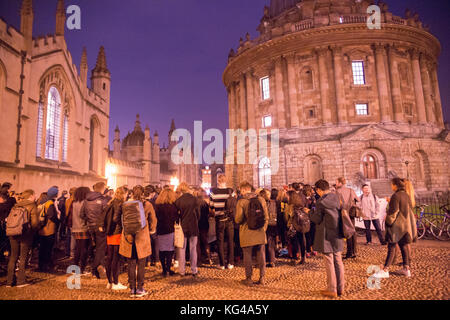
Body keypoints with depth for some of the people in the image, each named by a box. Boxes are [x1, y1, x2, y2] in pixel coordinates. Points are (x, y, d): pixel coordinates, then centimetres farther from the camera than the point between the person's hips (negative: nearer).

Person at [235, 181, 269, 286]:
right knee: (261, 254, 12)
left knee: (247, 255, 8)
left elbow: (238, 219, -11)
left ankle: (249, 279, 16)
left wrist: (237, 220, 12)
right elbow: (266, 217, 6)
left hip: (246, 233, -3)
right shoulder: (261, 199, 1)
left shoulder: (241, 201, -11)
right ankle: (262, 278, 19)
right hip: (260, 232, 4)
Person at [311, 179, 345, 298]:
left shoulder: (321, 202, -18)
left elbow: (317, 219, -12)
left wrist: (312, 213, 6)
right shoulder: (336, 197, 2)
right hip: (338, 235, 7)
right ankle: (340, 288, 24)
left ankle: (332, 289, 11)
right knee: (338, 261, 15)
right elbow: (341, 211, 11)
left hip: (327, 236, -7)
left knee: (329, 262, 3)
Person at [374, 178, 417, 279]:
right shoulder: (406, 196, 9)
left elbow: (393, 211, -17)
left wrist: (388, 222, -8)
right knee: (405, 246, 14)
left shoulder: (396, 196, -16)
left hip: (397, 225, -8)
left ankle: (385, 270, -3)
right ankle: (407, 268, 20)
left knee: (392, 247, -6)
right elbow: (410, 209, 16)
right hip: (407, 224, 8)